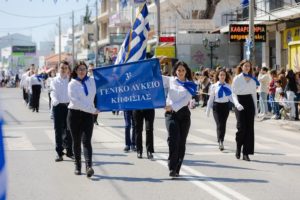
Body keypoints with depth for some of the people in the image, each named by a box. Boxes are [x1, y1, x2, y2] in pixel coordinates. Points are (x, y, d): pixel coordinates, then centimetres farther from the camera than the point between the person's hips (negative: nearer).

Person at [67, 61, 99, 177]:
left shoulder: (92, 81, 9)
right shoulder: (72, 84, -1)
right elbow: (75, 101, -11)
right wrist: (92, 109, -14)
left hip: (88, 115, 1)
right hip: (75, 114, -1)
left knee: (86, 141, -12)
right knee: (76, 141, 7)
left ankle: (89, 166, -24)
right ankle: (77, 166, 18)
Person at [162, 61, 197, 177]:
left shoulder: (190, 85, 9)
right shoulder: (170, 80, 11)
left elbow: (186, 100, -4)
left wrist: (173, 106, -16)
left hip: (184, 113, 1)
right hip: (171, 113, -1)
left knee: (181, 142, 1)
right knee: (173, 139, -19)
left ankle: (177, 169, 9)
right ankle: (172, 167, -21)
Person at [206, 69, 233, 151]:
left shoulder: (228, 86, 6)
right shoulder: (214, 86, 3)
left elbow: (231, 97, 7)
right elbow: (211, 98, 7)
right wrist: (208, 110, 7)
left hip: (226, 106, 2)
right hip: (217, 106, -2)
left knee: (223, 124, 4)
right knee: (219, 124, -13)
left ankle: (221, 141, 15)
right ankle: (220, 142, -19)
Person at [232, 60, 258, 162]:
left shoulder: (253, 80, 11)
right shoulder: (237, 78, 0)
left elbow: (254, 94, 15)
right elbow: (234, 94, -4)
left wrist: (255, 107, 10)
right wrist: (237, 104, -21)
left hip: (250, 103, 4)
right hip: (240, 102, -4)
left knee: (249, 128, -1)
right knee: (241, 127, -11)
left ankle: (246, 153, 3)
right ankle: (238, 148, 14)